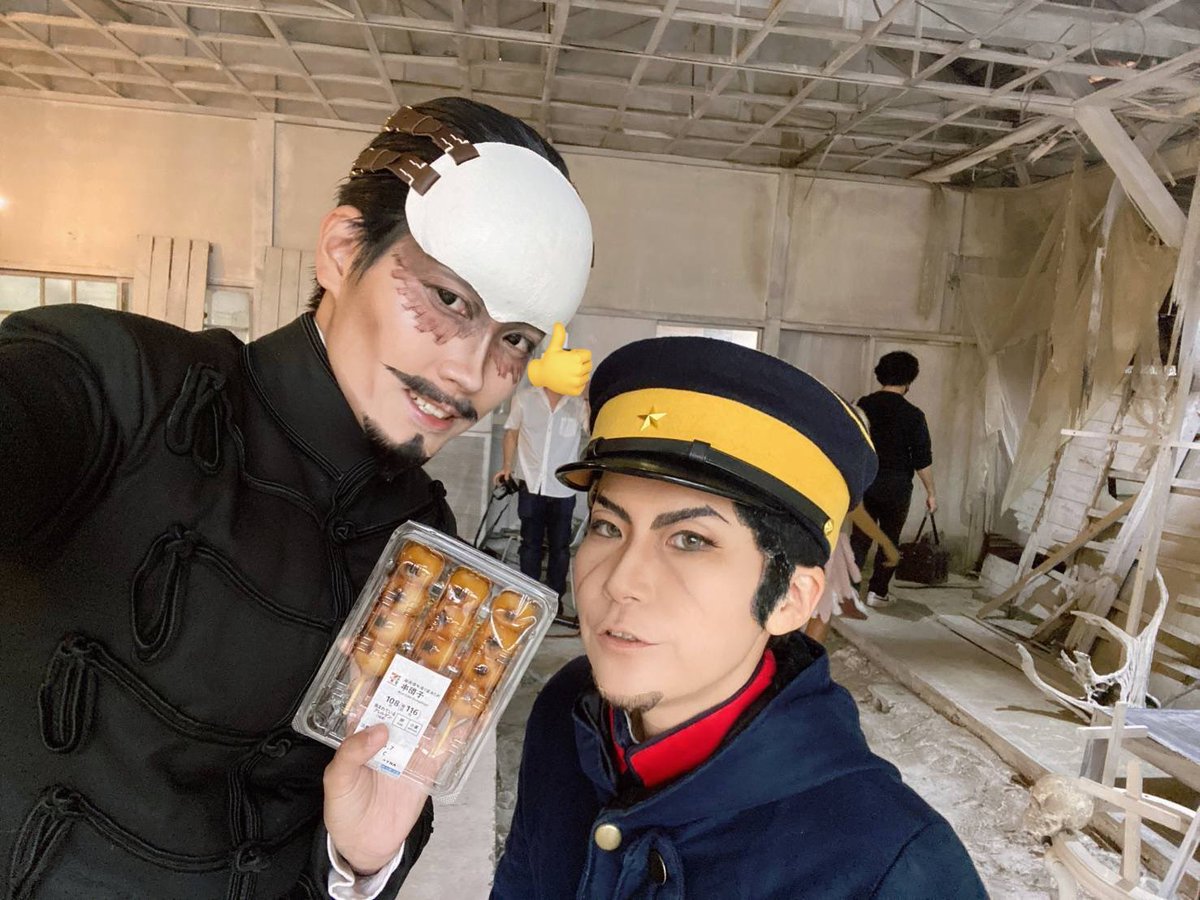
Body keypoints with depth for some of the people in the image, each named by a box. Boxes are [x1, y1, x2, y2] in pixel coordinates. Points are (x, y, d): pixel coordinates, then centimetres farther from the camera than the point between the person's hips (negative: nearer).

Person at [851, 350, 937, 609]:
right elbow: (922, 459, -9)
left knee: (860, 536, 9)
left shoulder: (863, 405, -1)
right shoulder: (912, 415, -11)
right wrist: (931, 493, 1)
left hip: (864, 481, 3)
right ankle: (877, 593, 17)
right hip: (896, 486, -3)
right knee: (890, 539, 12)